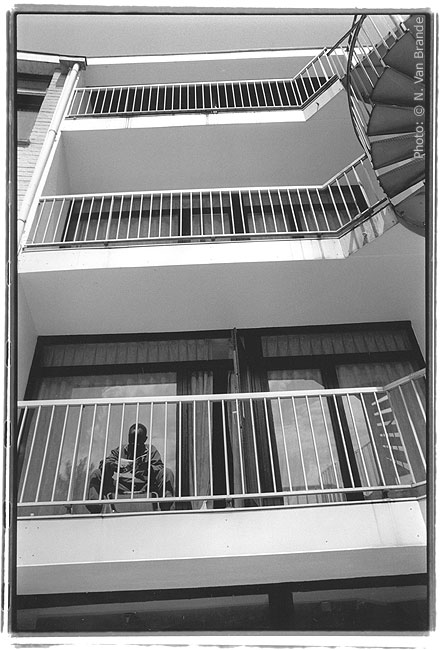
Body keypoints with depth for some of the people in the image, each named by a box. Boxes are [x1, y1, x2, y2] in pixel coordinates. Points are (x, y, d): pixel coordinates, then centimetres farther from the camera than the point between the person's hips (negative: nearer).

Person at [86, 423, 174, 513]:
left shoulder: (151, 450, 16)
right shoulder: (120, 450, 19)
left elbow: (160, 469, 4)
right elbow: (103, 464, 6)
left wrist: (148, 467, -18)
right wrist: (115, 464, -18)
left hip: (144, 488, -1)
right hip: (121, 488, 1)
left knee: (167, 473, -22)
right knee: (96, 474, -11)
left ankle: (165, 510, -30)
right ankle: (95, 511, -21)